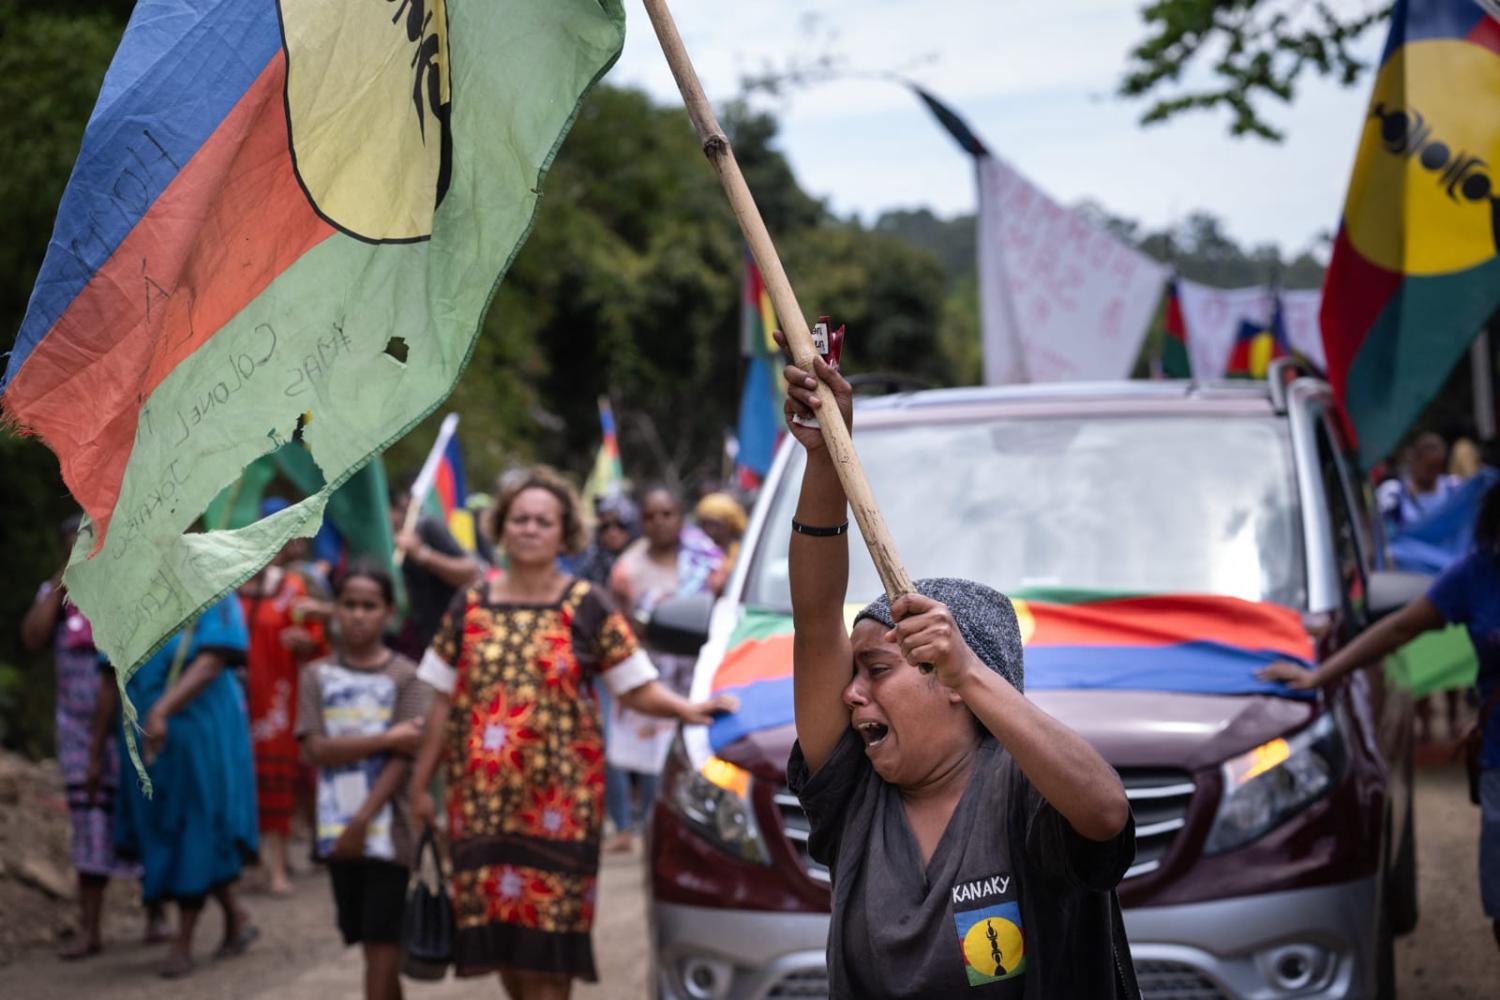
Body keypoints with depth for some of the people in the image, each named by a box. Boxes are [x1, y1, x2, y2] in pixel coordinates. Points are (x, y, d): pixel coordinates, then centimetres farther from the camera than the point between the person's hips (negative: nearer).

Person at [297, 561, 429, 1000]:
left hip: (387, 828, -3)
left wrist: (362, 822, -15)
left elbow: (403, 759, -8)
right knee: (370, 943, 9)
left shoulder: (405, 676, -2)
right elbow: (317, 749, -5)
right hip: (337, 831, 3)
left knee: (383, 946, -6)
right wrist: (386, 738, -14)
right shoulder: (318, 675, 6)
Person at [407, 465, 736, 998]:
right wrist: (421, 782, 10)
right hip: (483, 795, 3)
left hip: (559, 794, -2)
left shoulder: (587, 607, 3)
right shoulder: (470, 607, 9)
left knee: (547, 931, -6)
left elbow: (636, 688, 0)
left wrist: (685, 710, -18)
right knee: (497, 926, 3)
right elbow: (444, 702, 11)